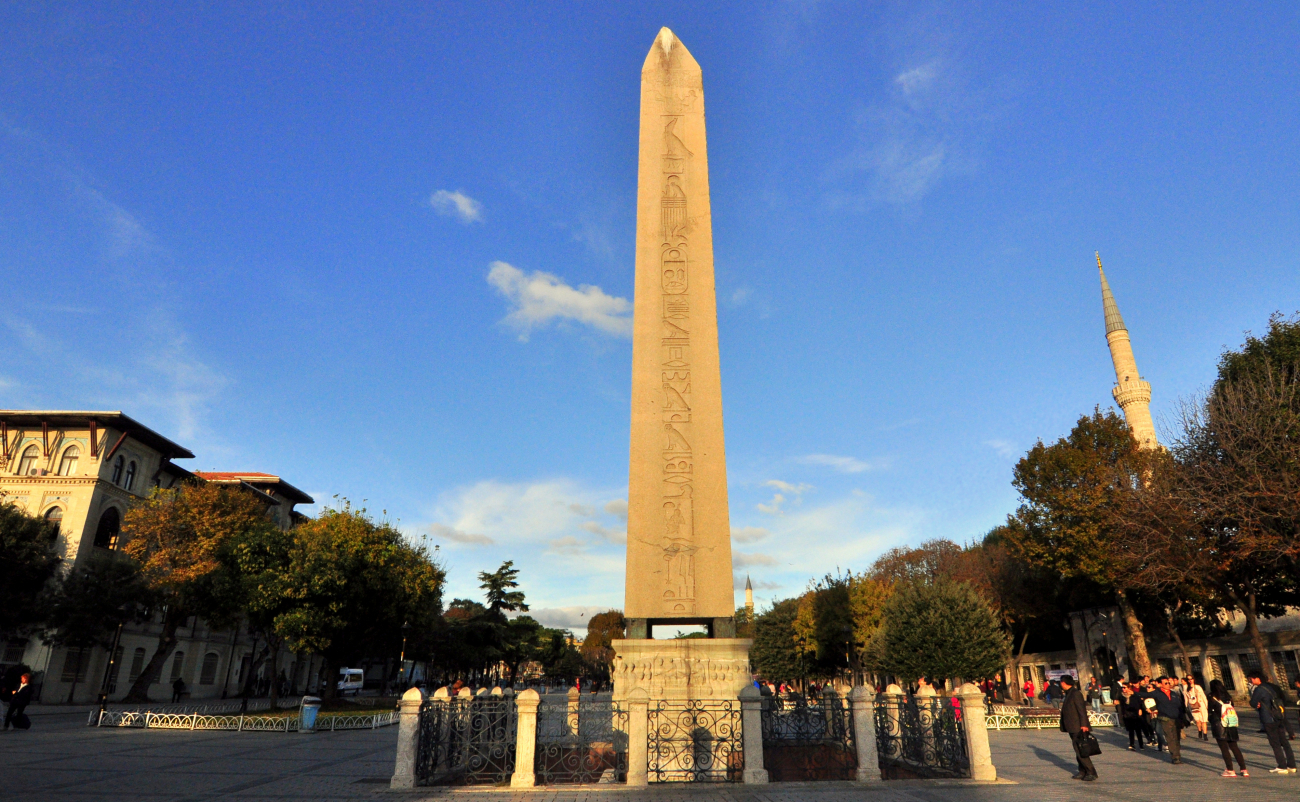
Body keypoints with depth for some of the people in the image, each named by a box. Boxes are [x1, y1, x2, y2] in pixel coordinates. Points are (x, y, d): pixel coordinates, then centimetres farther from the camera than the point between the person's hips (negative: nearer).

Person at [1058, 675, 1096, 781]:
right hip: (1073, 728, 10)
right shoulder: (1069, 694, 15)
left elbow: (1082, 709, -19)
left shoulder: (1076, 694, -14)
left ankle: (1091, 772, -2)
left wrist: (1083, 725, -22)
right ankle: (1083, 772, 18)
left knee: (1081, 752, -8)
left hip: (1078, 728, -10)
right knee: (1078, 752, 13)